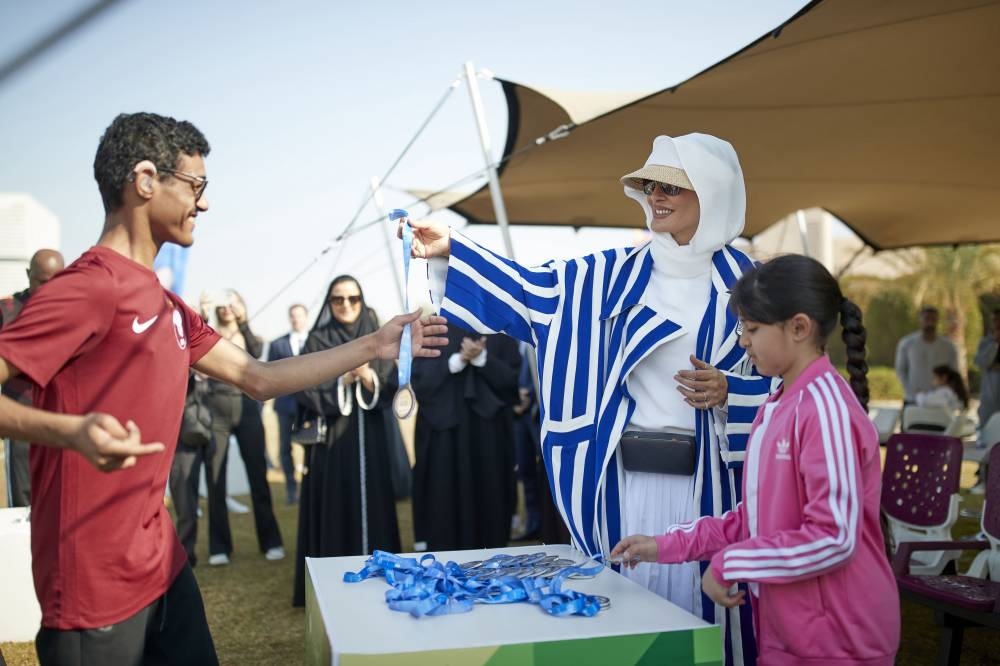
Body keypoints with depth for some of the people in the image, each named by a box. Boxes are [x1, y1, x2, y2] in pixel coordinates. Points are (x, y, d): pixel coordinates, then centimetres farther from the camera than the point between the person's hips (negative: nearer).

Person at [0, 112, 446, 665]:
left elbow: (260, 379, 13)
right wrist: (72, 431, -40)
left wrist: (372, 346, 12)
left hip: (161, 563, 9)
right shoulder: (87, 289, -17)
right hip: (96, 587, -9)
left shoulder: (168, 306, 12)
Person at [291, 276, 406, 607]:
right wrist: (342, 380, -18)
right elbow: (305, 390, -6)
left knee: (370, 504, 3)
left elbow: (391, 389, 0)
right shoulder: (316, 342, 3)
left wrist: (369, 377, -19)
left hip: (368, 439, 2)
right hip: (330, 439, -2)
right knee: (334, 508, -1)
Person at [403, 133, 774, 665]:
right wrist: (449, 251, -8)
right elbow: (524, 288, 1)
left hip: (706, 481, -2)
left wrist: (729, 392, -18)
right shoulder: (614, 275, 6)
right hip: (627, 479, 3)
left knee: (702, 601, 5)